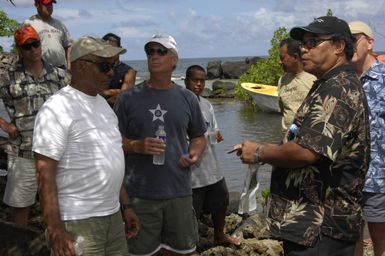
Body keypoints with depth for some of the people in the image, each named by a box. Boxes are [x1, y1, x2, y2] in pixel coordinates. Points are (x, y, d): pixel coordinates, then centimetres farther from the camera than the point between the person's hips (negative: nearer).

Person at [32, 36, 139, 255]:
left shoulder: (103, 104, 12)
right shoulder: (58, 109, -13)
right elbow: (45, 174, -17)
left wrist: (126, 206, 17)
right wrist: (55, 230, -20)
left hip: (113, 216, 8)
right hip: (77, 222, -7)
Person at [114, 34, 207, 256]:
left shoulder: (187, 98, 7)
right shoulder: (129, 98, 0)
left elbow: (199, 137, 16)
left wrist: (195, 153, -5)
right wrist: (137, 146, -16)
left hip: (179, 191, 2)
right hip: (140, 194, -2)